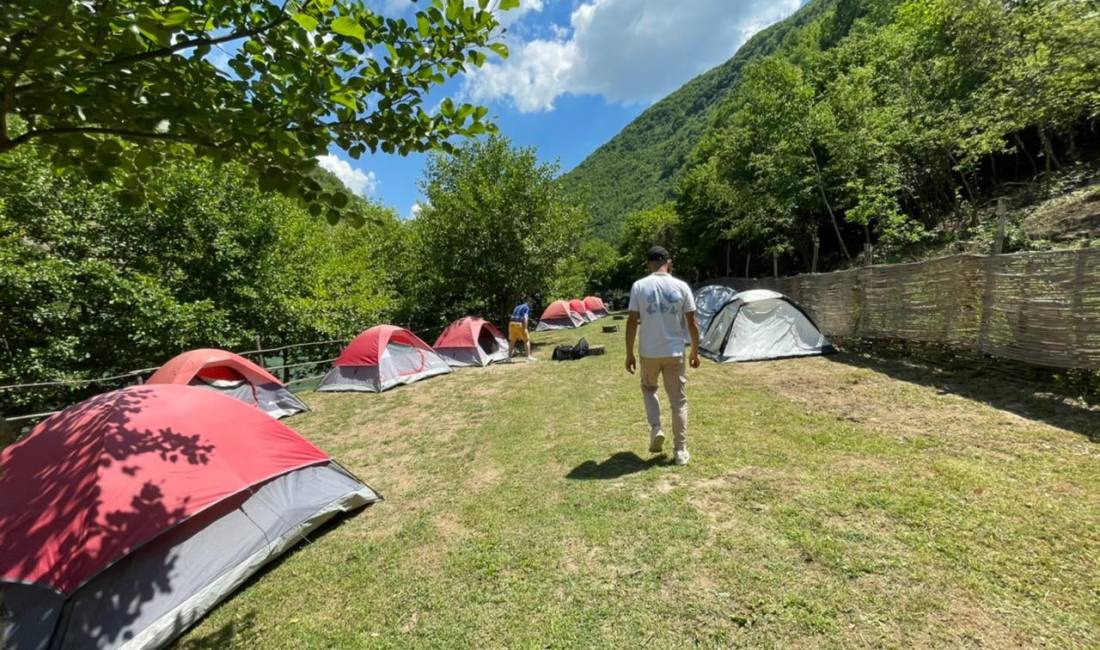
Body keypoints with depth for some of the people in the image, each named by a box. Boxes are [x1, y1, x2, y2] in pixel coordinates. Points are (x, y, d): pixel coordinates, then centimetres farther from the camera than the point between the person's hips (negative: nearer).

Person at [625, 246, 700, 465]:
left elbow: (632, 322, -7)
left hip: (648, 352, 0)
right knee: (678, 401, 10)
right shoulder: (681, 287, -2)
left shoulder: (639, 286, -6)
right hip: (675, 353, 1)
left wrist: (629, 354, 1)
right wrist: (695, 352, 13)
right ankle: (680, 451, 16)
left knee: (648, 388, 26)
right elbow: (692, 323, 1)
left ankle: (656, 429, 10)